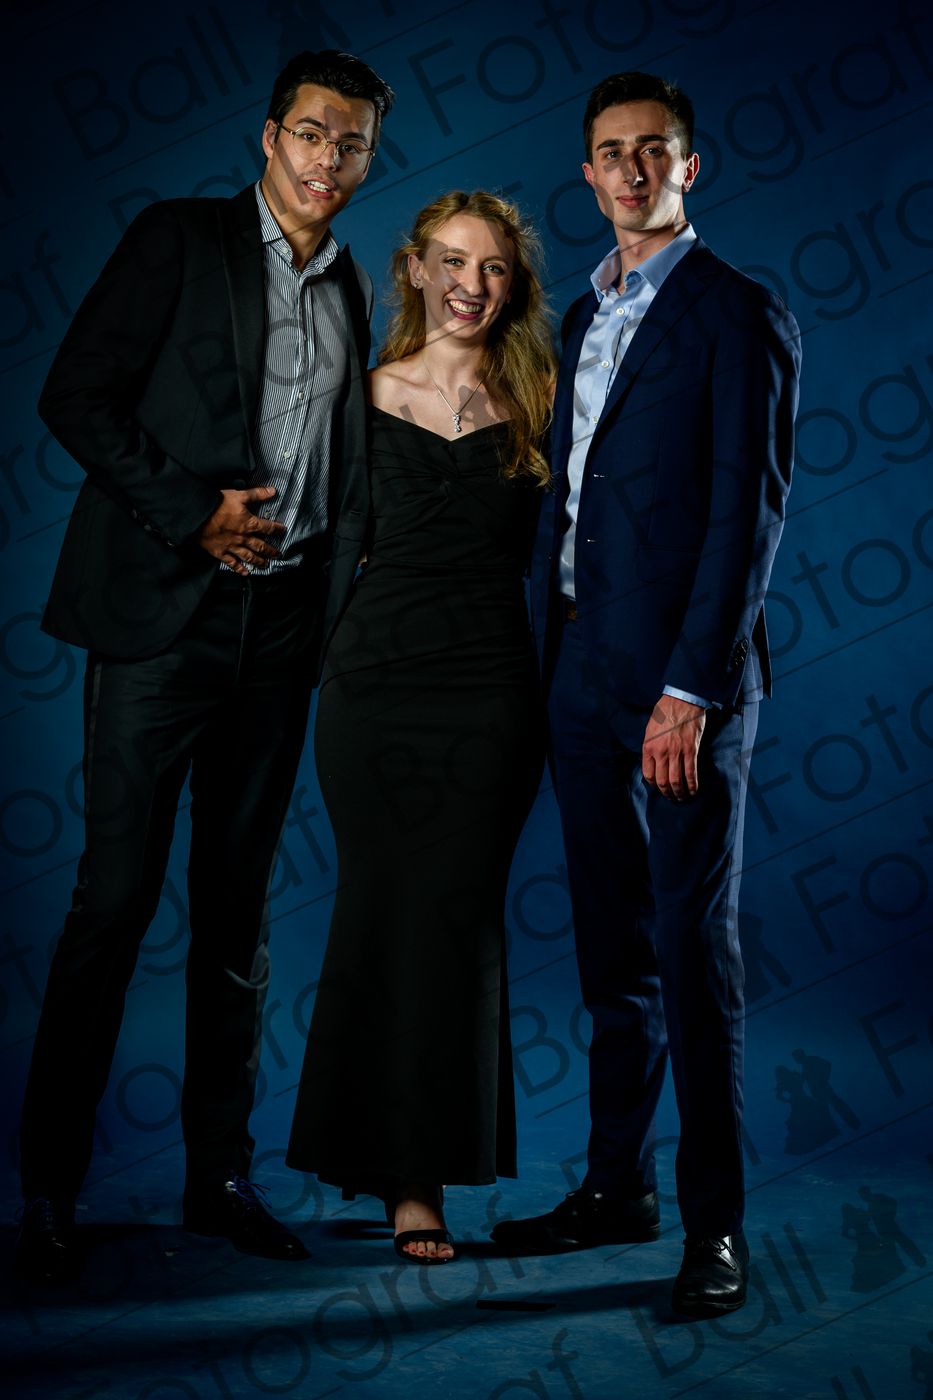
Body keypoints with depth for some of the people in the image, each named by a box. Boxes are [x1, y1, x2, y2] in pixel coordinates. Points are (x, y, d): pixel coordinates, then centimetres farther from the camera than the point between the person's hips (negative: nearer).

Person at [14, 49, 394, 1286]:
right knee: (115, 897, -4)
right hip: (164, 613, -5)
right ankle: (49, 1192, 7)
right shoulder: (180, 240, 1)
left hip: (283, 621, 5)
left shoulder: (356, 292, 16)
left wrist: (339, 594, 6)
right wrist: (191, 515, -13)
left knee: (240, 902, 9)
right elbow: (76, 397, -6)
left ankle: (219, 1171, 19)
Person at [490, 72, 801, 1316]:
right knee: (613, 947, 14)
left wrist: (690, 688, -18)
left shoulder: (740, 317, -5)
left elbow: (748, 515, -12)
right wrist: (550, 654, 11)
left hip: (683, 682, -7)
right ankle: (618, 1186, 26)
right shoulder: (587, 315, 18)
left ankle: (715, 1223, 8)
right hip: (582, 673, 7)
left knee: (694, 952, -2)